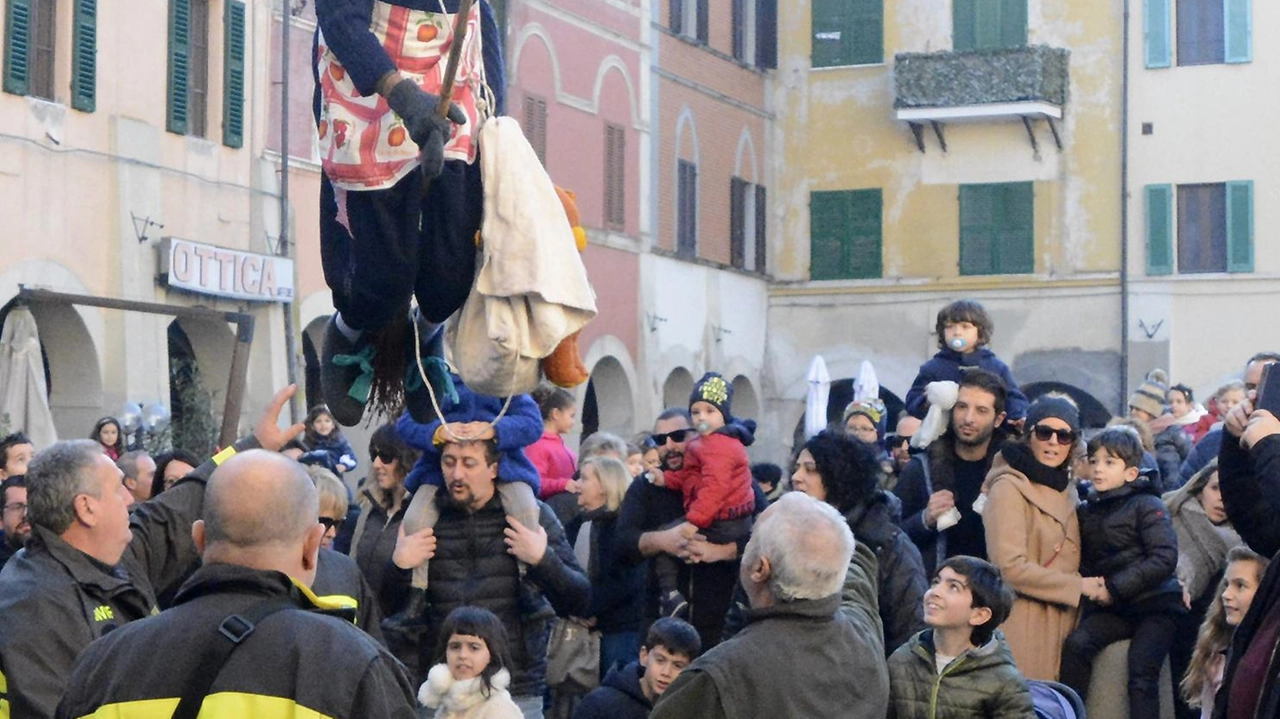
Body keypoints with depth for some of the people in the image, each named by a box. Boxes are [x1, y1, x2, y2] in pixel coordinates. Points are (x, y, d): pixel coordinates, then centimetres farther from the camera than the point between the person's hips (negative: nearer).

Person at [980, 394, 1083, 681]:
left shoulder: (1066, 490, 17)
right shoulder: (1009, 487, -9)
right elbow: (1010, 567, -17)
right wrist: (1077, 587, -11)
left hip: (1061, 623, 8)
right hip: (1022, 622, -8)